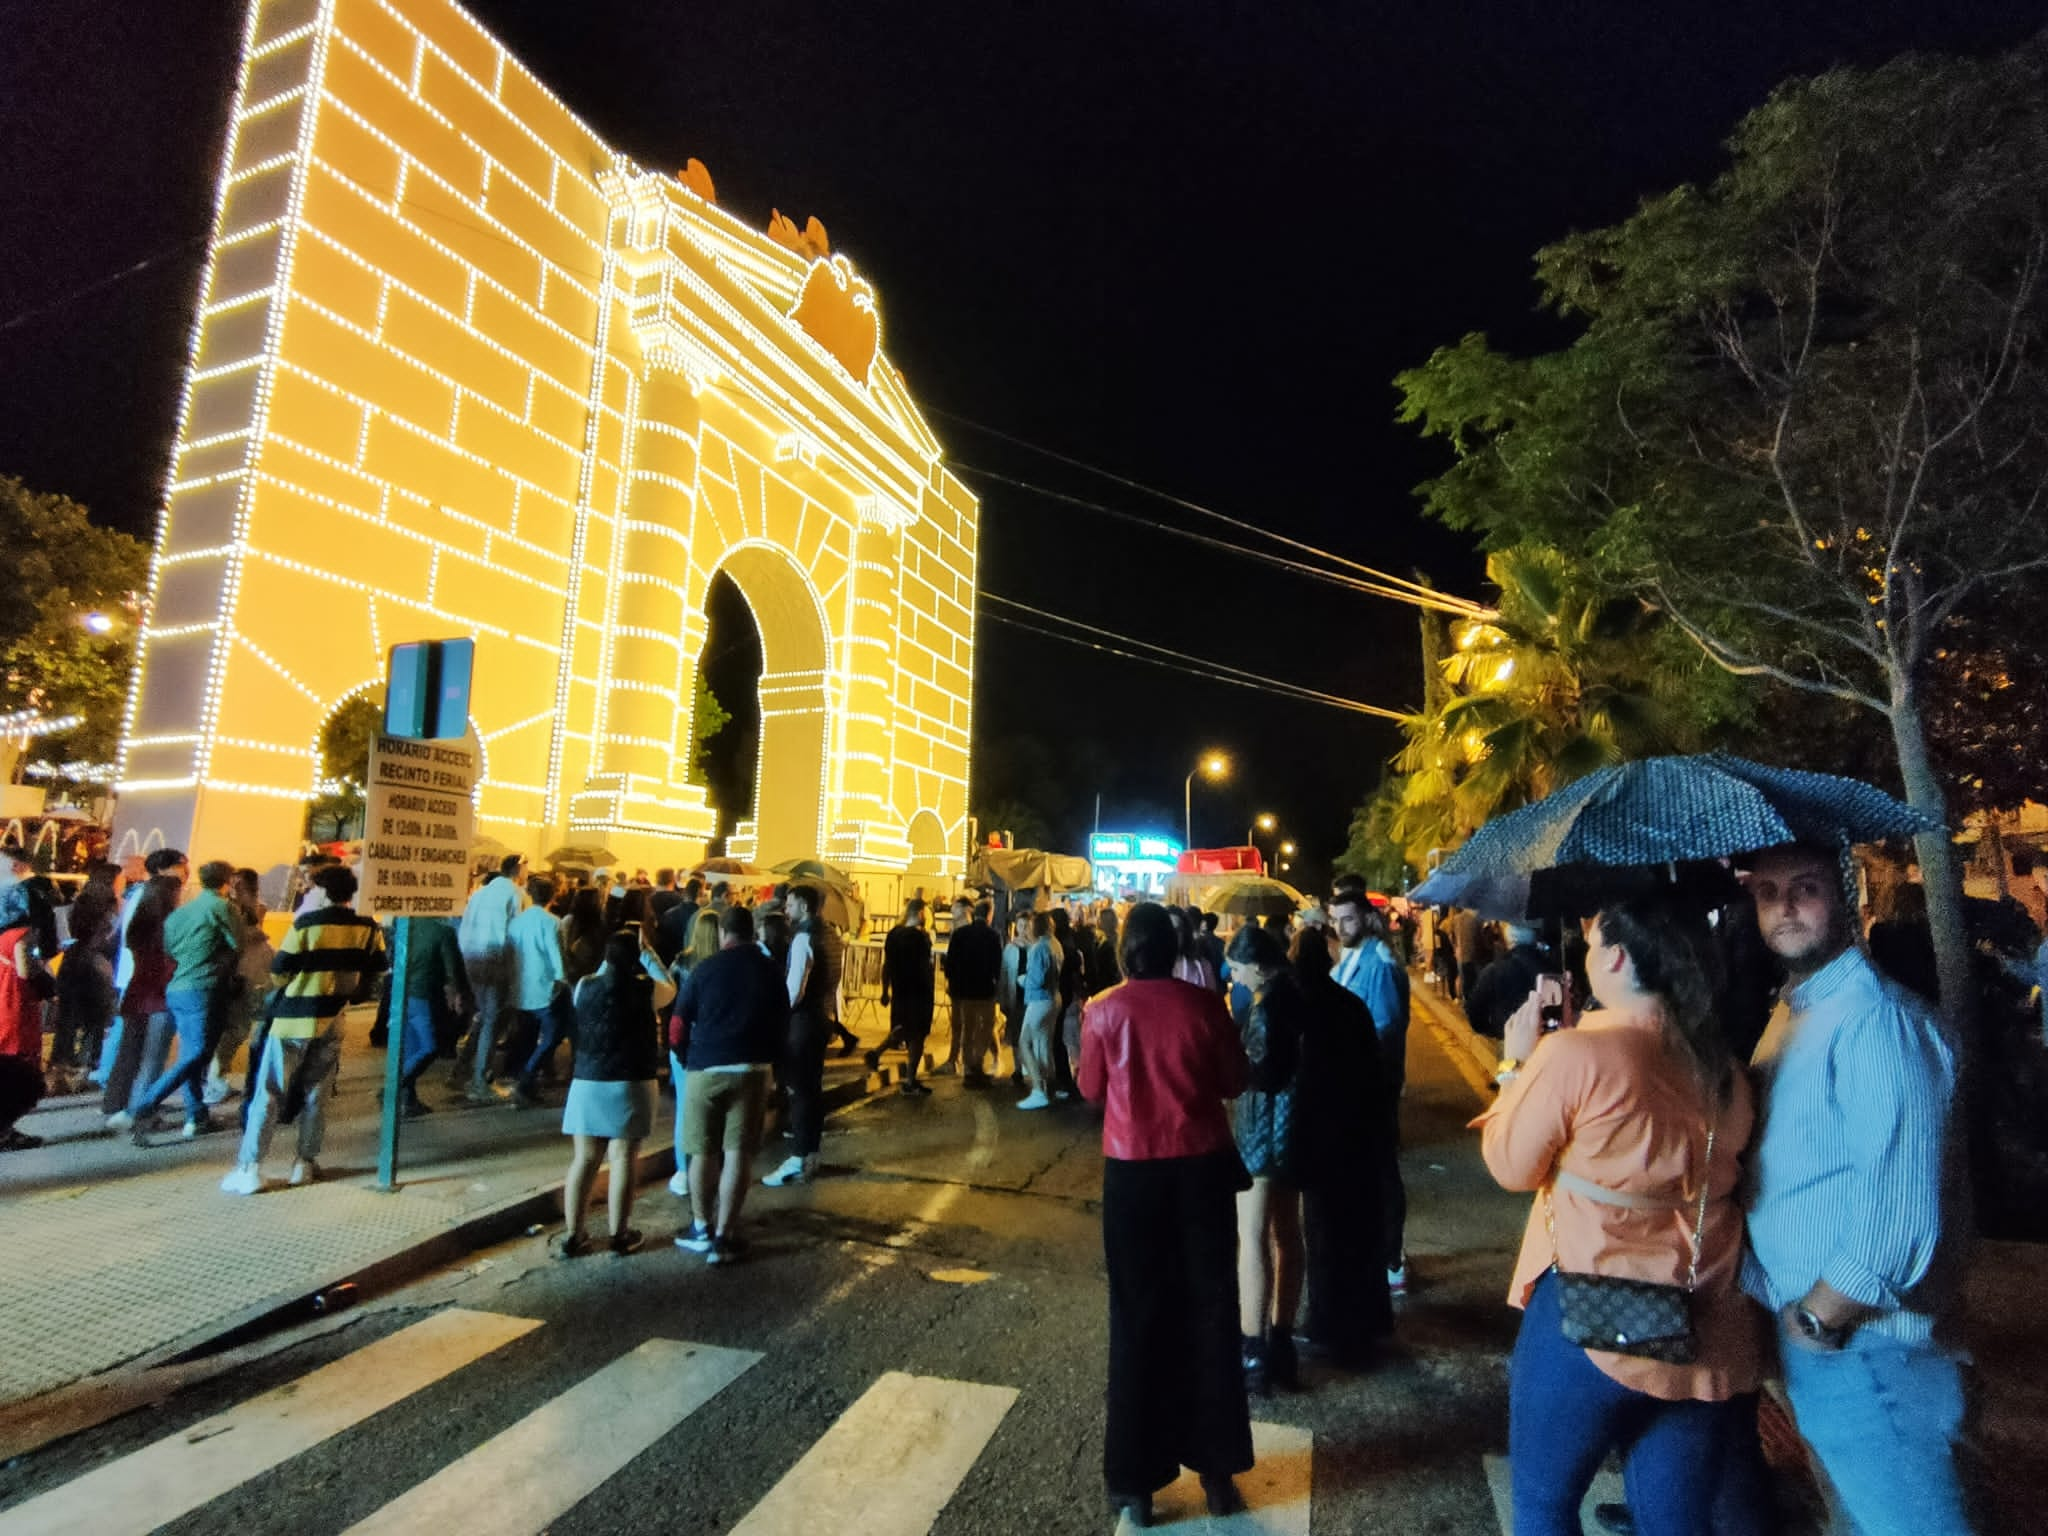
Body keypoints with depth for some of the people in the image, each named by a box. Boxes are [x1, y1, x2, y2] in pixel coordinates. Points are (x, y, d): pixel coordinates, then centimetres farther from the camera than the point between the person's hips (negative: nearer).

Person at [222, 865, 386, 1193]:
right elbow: (373, 972, 6)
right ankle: (306, 1163, 16)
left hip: (294, 1018, -4)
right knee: (316, 1096, 14)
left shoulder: (306, 924, -13)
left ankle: (249, 1168, 2)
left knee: (269, 1094, 4)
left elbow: (278, 972, -9)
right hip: (332, 1020, 4)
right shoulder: (367, 928, -2)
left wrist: (292, 984, 13)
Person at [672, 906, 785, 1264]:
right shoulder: (771, 970, 4)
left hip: (706, 1068, 0)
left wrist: (688, 1055, 18)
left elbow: (678, 1028, 0)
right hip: (752, 1069, 1)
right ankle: (723, 1237, 7)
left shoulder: (704, 969, -1)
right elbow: (783, 1025, 7)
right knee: (737, 1154, 4)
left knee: (703, 1151, 13)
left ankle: (702, 1229, 25)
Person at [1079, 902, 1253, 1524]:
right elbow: (1235, 1081, 2)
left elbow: (1092, 1091, 3)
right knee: (1210, 1309, 15)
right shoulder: (1204, 1004, -8)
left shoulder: (1103, 1011, -9)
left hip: (1133, 1171, 0)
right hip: (1203, 1165, 1)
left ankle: (1136, 1481, 23)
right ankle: (1217, 1466, 28)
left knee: (1138, 1317, 12)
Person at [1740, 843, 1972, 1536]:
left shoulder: (1875, 1018, -21)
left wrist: (1816, 1320, -16)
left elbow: (1902, 1211, -25)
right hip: (1803, 1332, 8)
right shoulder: (1790, 1015, 9)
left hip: (1856, 1347, -8)